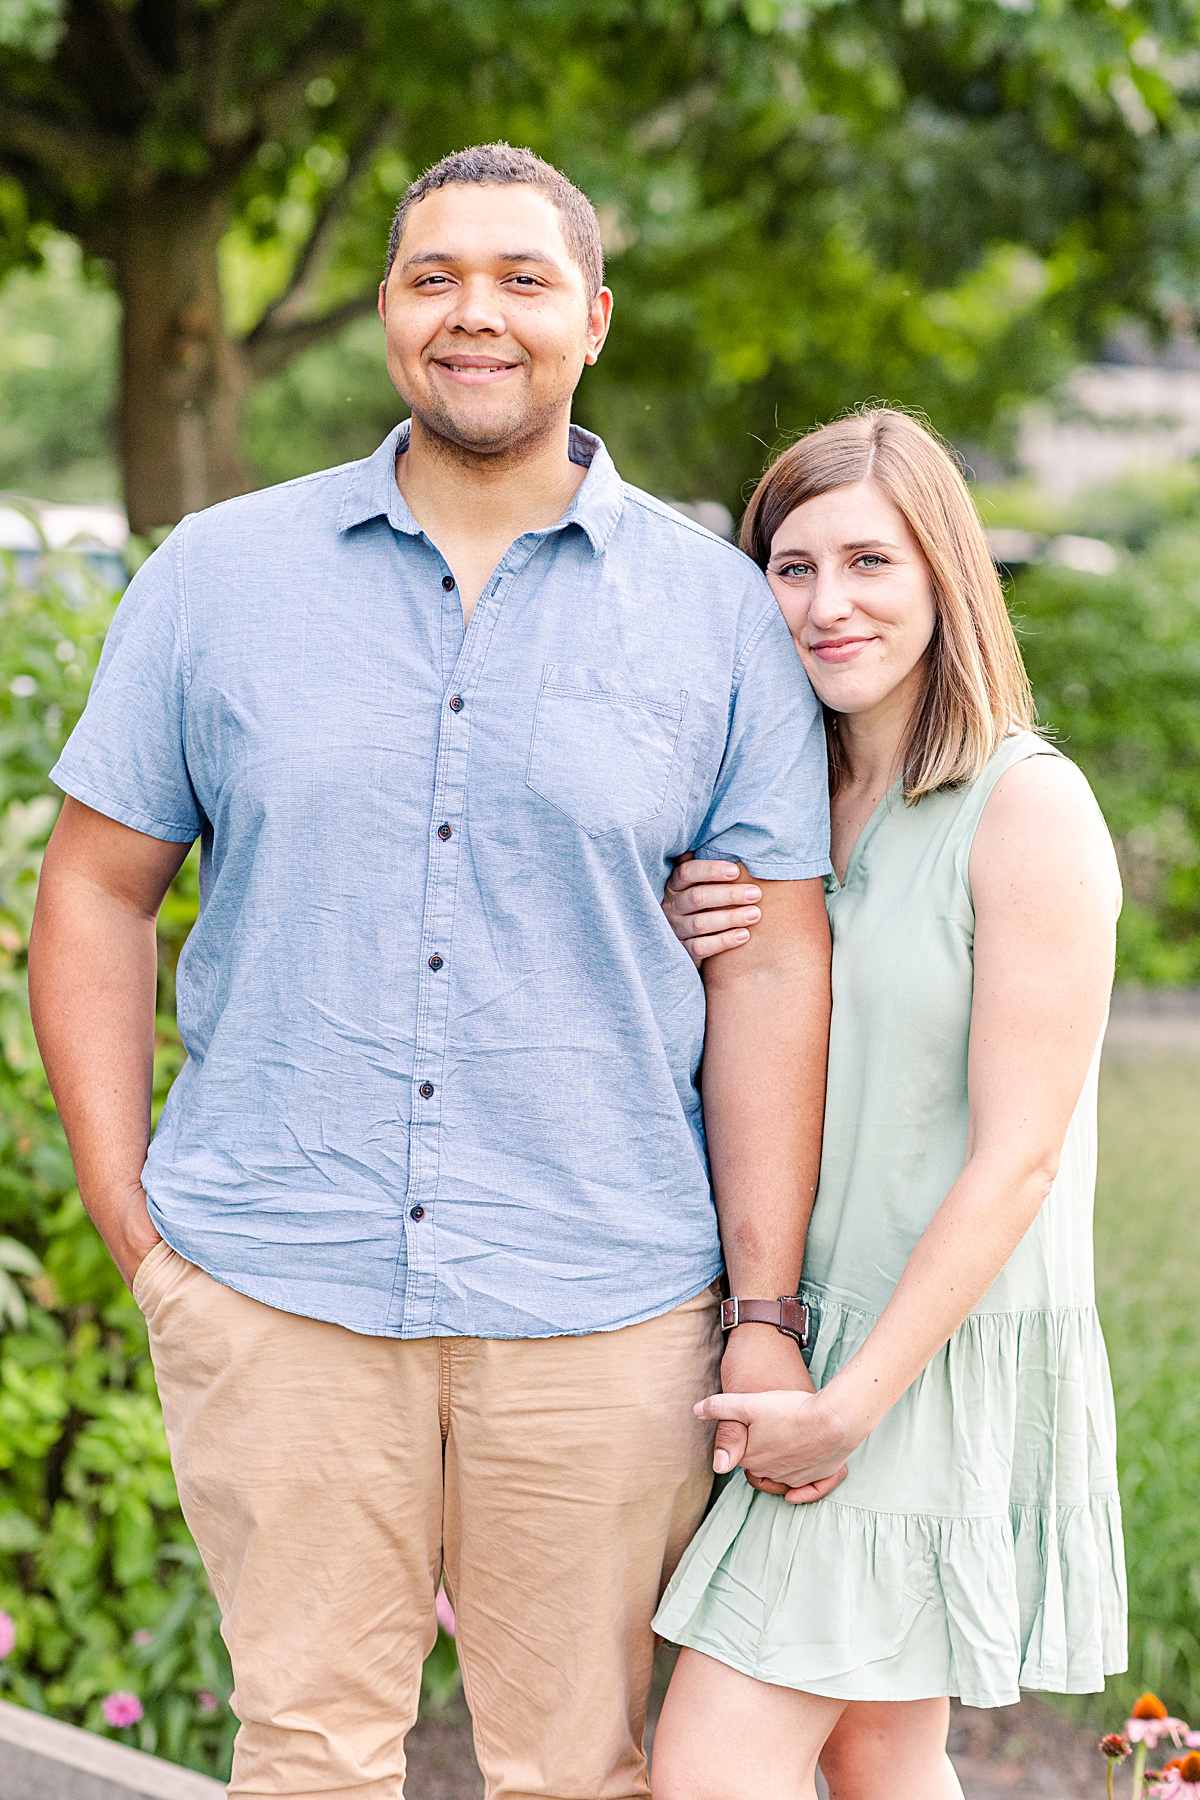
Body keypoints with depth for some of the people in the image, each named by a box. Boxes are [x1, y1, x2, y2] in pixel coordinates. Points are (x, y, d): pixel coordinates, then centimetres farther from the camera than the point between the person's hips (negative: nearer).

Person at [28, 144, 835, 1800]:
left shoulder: (717, 612, 3)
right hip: (273, 1291, 1)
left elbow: (775, 964, 2)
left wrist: (766, 1316, -3)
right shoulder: (219, 577, 6)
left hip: (601, 1306, 0)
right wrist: (130, 1221, 1)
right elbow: (96, 892, 9)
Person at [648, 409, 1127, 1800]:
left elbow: (1015, 1158, -17)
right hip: (805, 1332, 7)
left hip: (947, 1354, -7)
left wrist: (850, 1405, -18)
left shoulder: (1030, 811, -14)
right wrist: (678, 952, -5)